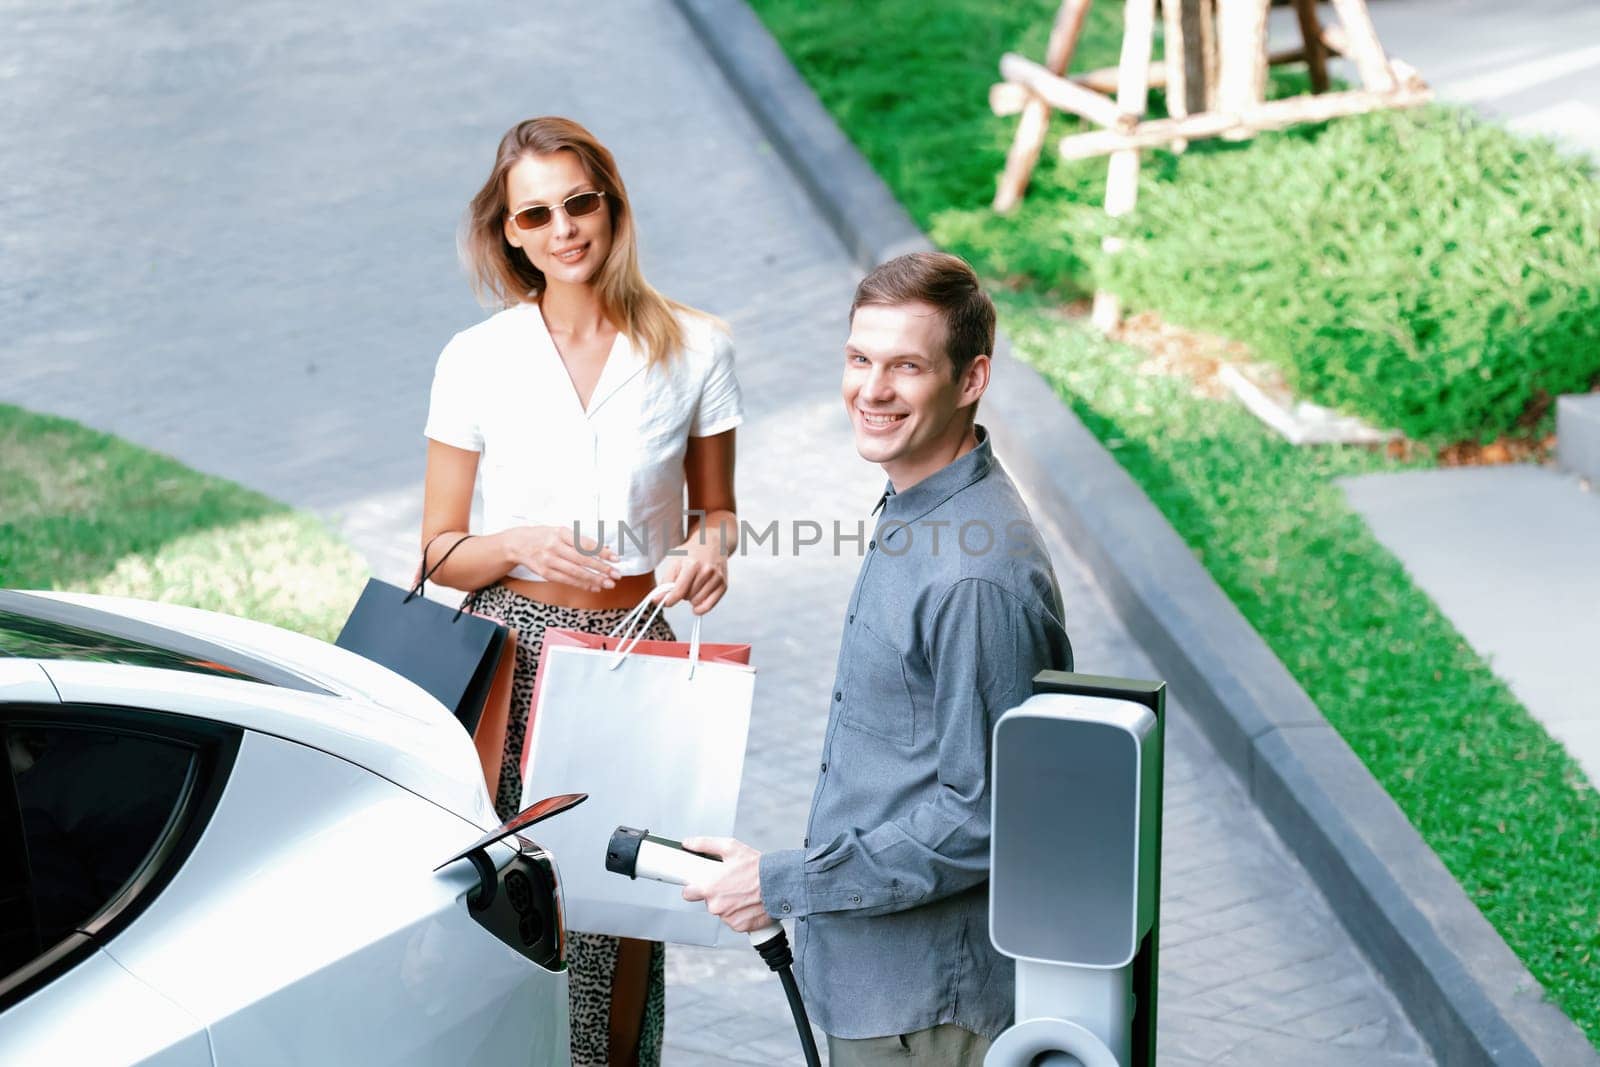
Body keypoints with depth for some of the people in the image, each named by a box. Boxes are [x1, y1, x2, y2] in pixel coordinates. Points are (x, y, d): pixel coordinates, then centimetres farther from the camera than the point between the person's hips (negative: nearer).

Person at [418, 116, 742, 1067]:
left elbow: (717, 506, 14)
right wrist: (520, 545, -17)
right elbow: (439, 552, 4)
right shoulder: (476, 361, 0)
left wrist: (710, 545, -9)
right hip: (515, 651, -1)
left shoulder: (695, 350, 2)